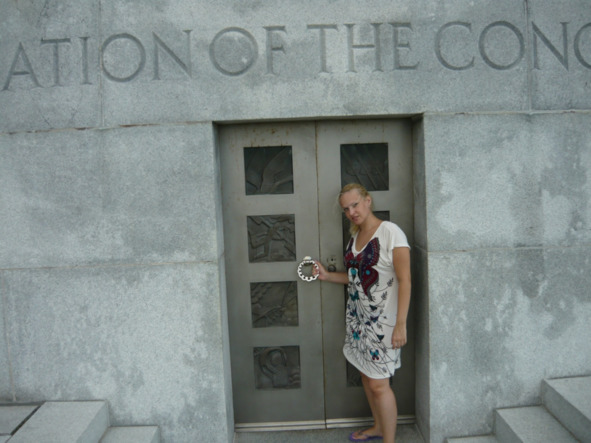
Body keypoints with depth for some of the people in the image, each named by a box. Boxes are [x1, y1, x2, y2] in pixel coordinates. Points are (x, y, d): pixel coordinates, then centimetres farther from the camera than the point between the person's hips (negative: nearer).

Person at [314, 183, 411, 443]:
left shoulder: (390, 232, -15)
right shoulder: (354, 237, 9)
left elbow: (404, 280, -18)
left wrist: (401, 324, -21)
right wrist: (328, 276, 4)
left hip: (382, 320, -8)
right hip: (357, 316, 8)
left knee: (378, 384, -1)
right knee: (366, 375, 18)